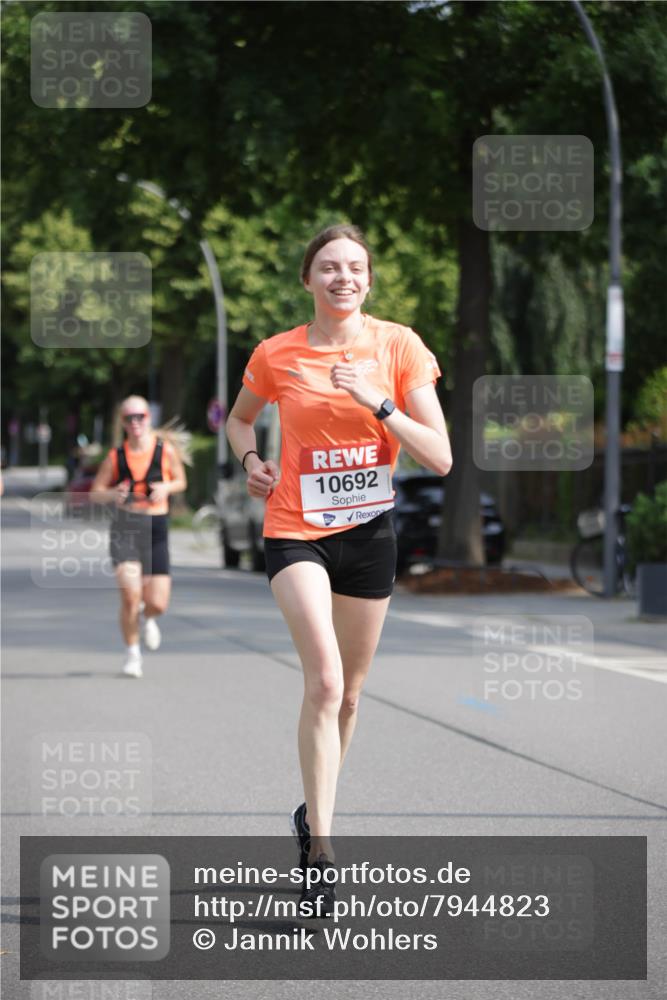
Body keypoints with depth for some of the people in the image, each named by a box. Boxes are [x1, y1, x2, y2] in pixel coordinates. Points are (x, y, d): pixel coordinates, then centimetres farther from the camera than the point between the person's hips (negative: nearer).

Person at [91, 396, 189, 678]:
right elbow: (95, 492, 8)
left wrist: (165, 488, -9)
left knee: (158, 604, -3)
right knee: (130, 594, -18)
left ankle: (148, 618, 37)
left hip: (156, 528, 1)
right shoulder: (116, 456, 0)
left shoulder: (166, 449, -1)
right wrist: (113, 494, -14)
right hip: (125, 527, -1)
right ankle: (132, 653, 3)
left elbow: (181, 481, 13)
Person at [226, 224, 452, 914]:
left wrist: (378, 403, -20)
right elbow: (239, 419, 18)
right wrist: (250, 458, -2)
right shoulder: (276, 356, -3)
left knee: (347, 693, 12)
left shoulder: (398, 346, -4)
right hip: (296, 529, -2)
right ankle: (320, 852, -20)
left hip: (369, 531, 2)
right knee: (325, 679, -21)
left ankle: (313, 815, 36)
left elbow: (440, 458, -9)